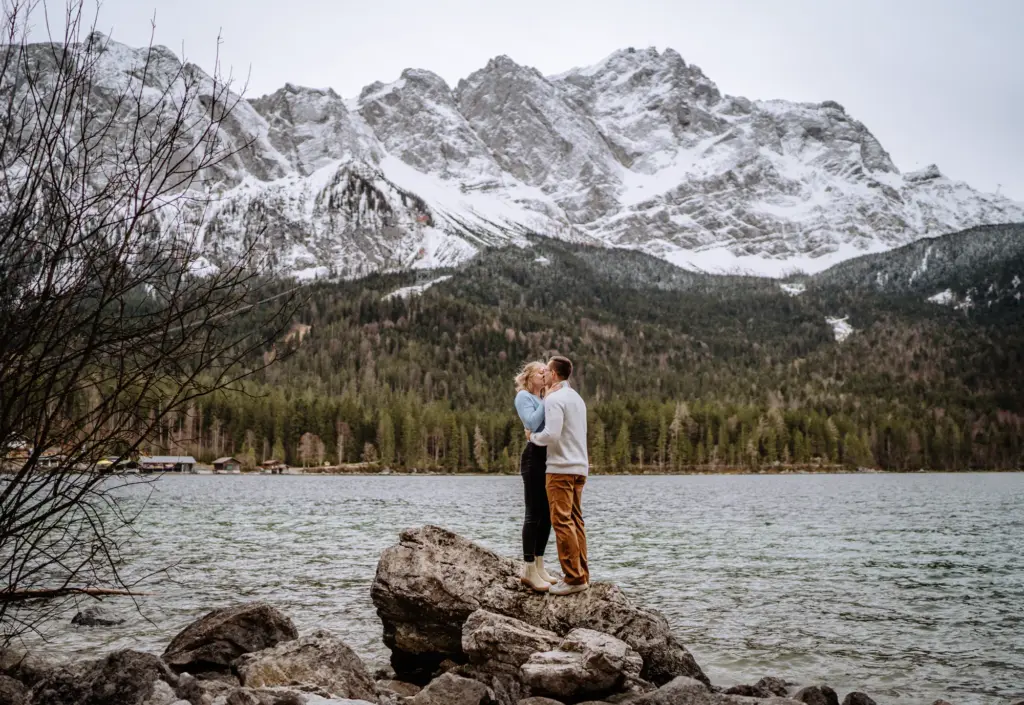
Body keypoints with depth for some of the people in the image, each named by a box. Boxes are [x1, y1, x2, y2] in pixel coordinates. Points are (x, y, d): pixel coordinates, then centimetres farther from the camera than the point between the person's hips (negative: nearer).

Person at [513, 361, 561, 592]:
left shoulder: (544, 399, 19)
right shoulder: (524, 396, -2)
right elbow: (531, 423, -19)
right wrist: (547, 401, -14)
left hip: (548, 457, 8)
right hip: (534, 456, -8)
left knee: (546, 514, 8)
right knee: (534, 513, -9)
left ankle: (538, 566, 15)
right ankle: (529, 570, -6)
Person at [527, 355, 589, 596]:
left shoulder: (554, 398, -11)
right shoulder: (577, 398, 17)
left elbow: (551, 434, -22)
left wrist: (532, 436, -3)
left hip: (561, 467, -9)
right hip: (580, 466, 9)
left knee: (562, 521, -8)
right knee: (575, 520, 11)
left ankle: (574, 578, -9)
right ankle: (582, 574, 12)